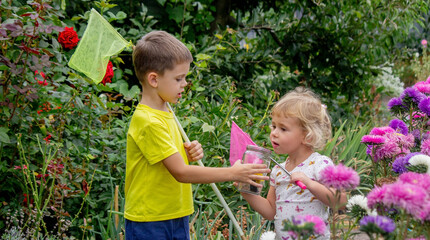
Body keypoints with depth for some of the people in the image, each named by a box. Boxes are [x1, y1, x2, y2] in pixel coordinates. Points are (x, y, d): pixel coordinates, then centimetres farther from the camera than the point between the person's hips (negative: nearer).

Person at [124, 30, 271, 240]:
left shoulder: (165, 114, 11)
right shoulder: (148, 121, -19)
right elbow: (180, 172, -22)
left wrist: (187, 155, 0)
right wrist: (232, 173, -20)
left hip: (176, 218, 9)